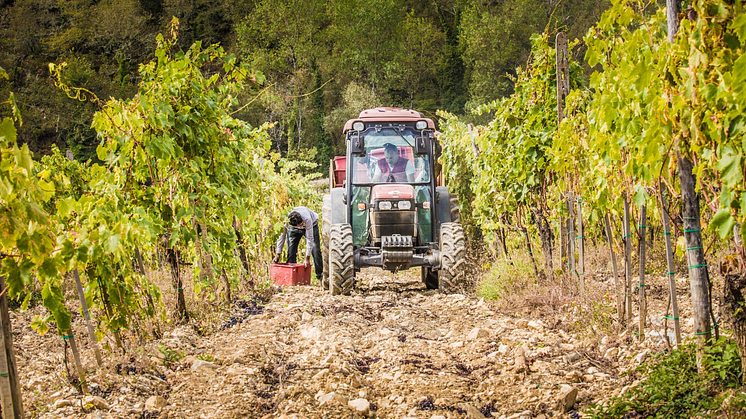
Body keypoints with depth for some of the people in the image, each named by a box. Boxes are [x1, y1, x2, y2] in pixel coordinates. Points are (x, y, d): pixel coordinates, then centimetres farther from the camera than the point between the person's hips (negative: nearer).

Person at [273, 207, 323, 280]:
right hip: (293, 229, 2)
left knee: (315, 250, -14)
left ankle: (320, 274, -8)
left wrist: (307, 258, -38)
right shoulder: (286, 220, -37)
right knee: (291, 249, -10)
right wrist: (277, 255, -24)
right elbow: (281, 237, -24)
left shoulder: (307, 219, -44)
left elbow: (309, 239, -38)